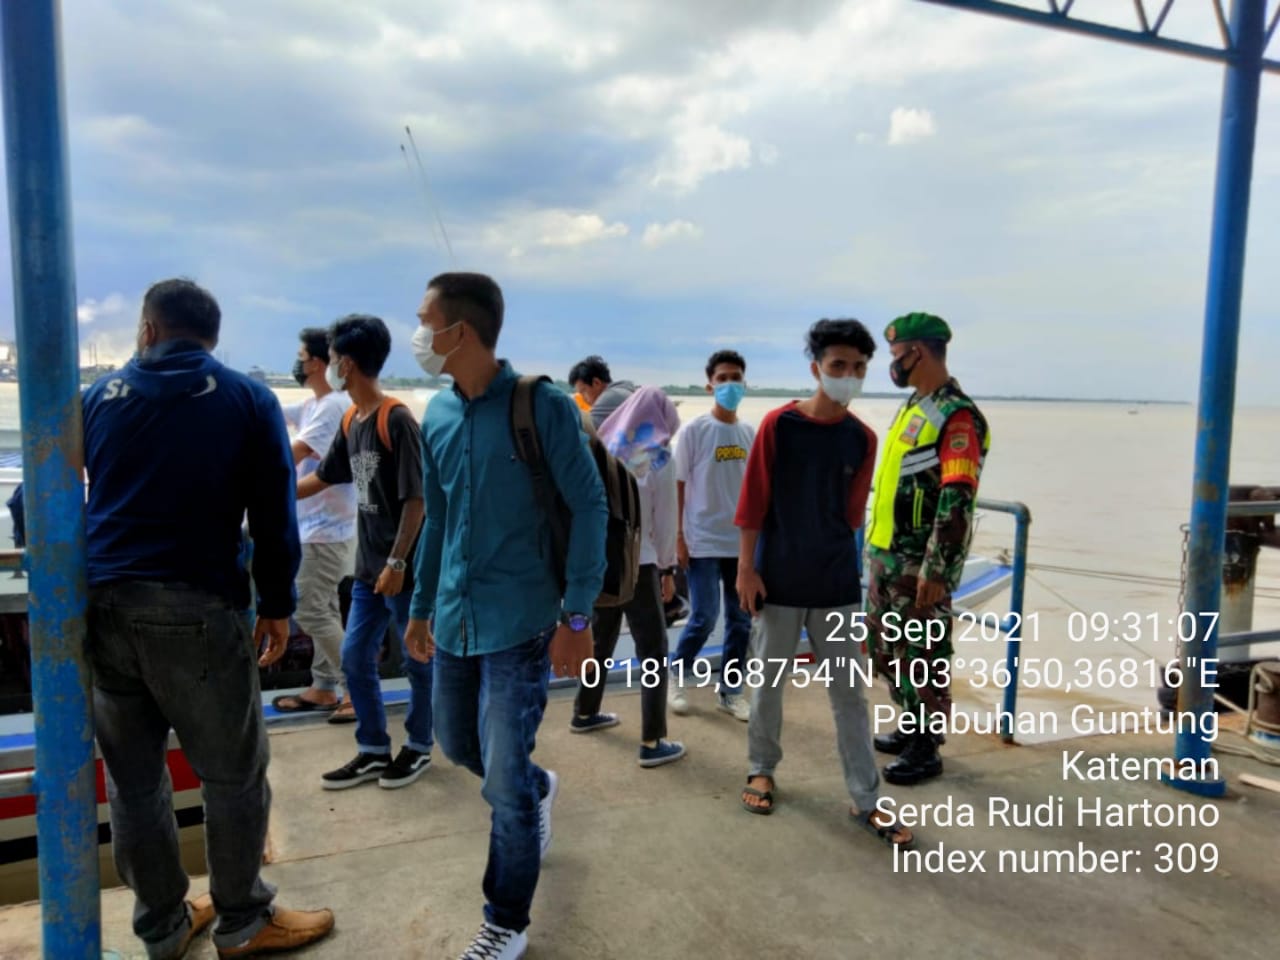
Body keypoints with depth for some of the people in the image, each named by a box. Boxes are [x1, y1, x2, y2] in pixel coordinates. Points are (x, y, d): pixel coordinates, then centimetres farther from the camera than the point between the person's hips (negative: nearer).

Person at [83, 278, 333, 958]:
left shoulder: (99, 395, 13)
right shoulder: (247, 398, 3)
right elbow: (273, 516, -1)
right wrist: (277, 605, 5)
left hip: (101, 606, 5)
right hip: (195, 608, -4)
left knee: (132, 779, 14)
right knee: (233, 774, 9)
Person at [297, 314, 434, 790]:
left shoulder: (396, 420, -17)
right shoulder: (350, 422, 8)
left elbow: (415, 498, -18)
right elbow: (322, 477, 21)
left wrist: (398, 563, -19)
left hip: (405, 568, -8)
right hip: (368, 567, 8)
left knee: (418, 660, 8)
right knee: (355, 658, 13)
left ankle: (419, 746, 26)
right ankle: (373, 750, 27)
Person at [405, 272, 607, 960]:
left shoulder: (542, 406, -13)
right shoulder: (437, 416, 5)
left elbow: (589, 508, -11)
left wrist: (577, 616, -15)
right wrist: (421, 607, 18)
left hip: (519, 622, -6)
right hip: (454, 618, 6)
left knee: (504, 782, 1)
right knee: (456, 744, 21)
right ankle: (537, 789, 51)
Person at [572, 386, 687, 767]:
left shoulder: (602, 447, 6)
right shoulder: (658, 456, -7)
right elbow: (664, 518, -6)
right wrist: (667, 567, 4)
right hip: (636, 562, -6)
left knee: (601, 637, 22)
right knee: (653, 650, 0)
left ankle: (585, 713, 36)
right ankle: (652, 742, -2)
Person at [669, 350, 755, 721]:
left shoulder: (751, 434, 7)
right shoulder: (694, 431, -5)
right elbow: (678, 486, -5)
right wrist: (679, 536, -9)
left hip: (743, 541, 5)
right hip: (704, 542, -5)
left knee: (741, 619, 8)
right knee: (704, 617, -5)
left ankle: (730, 690, 22)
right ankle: (676, 675, 19)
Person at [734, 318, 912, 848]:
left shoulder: (862, 438, 2)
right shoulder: (779, 424, -8)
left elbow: (852, 509, 10)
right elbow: (753, 500, -8)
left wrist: (836, 555, 11)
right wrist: (746, 566, -9)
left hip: (837, 581, 3)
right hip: (778, 577, -2)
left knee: (848, 691, 7)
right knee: (769, 681, 12)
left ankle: (866, 799, 16)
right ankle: (762, 768, 33)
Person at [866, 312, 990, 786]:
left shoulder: (957, 416, -16)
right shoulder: (913, 406, 13)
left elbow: (956, 502, -22)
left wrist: (937, 570, -24)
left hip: (920, 563, -9)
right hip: (885, 555, 9)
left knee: (923, 655, 3)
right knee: (889, 649, 19)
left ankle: (925, 750, 16)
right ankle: (911, 727, 35)